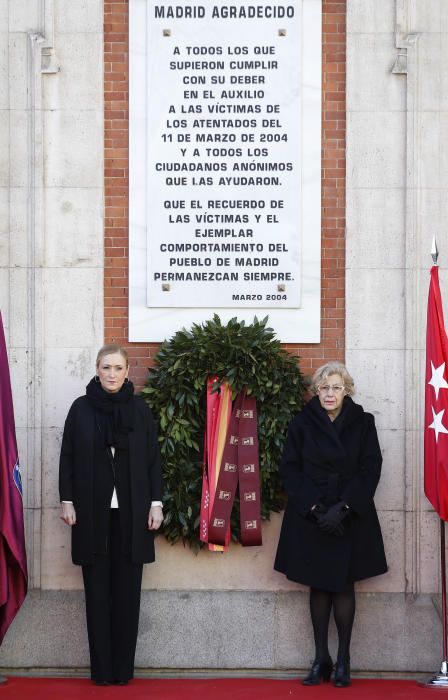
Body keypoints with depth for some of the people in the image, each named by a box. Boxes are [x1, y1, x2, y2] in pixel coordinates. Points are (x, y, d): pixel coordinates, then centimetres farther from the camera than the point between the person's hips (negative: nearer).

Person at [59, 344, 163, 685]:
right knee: (98, 589, 2)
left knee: (127, 589, 2)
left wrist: (156, 503, -1)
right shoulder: (81, 408, 3)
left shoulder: (140, 409, 4)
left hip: (131, 511, 0)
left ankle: (123, 667, 8)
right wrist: (67, 500, -2)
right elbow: (67, 458, 5)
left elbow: (153, 459, 5)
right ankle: (101, 668, 7)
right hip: (92, 512, 0)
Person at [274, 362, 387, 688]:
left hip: (350, 517, -1)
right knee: (318, 585, 5)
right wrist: (313, 507, -12)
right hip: (310, 516, 1)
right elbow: (290, 469, 0)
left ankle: (343, 659, 10)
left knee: (343, 585, 2)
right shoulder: (302, 424, 1)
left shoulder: (362, 422, 0)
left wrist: (344, 507, -14)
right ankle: (321, 658, 11)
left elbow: (370, 469, -3)